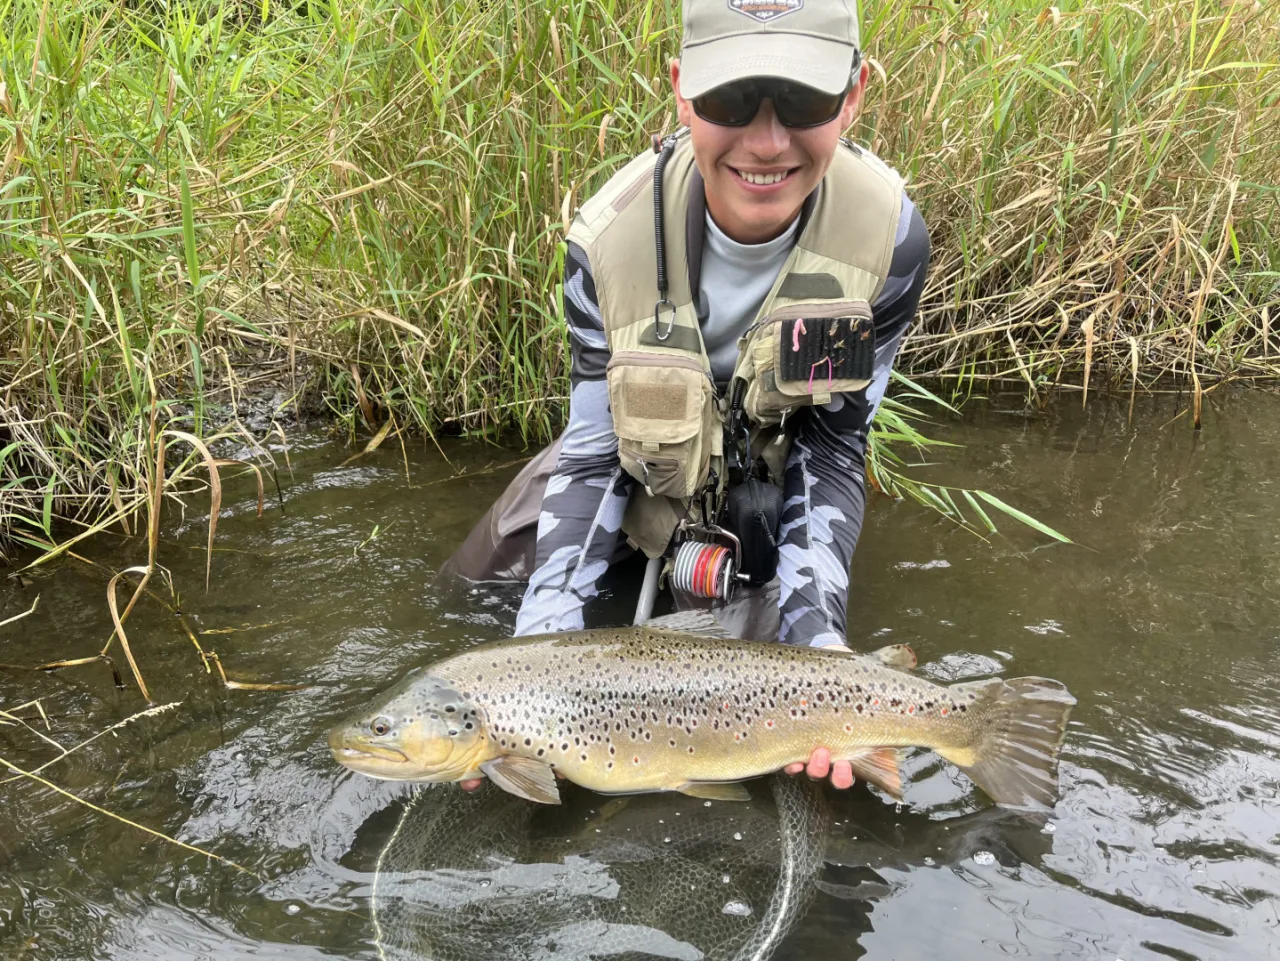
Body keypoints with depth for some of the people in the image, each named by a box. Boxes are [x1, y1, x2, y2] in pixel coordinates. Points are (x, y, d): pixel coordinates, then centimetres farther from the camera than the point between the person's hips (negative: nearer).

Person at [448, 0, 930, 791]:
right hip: (645, 473, 1)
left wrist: (815, 635, -37)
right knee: (480, 593, 2)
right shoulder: (611, 237, -30)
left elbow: (832, 445, -22)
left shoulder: (890, 235, -29)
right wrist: (543, 642, -36)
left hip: (777, 475, 0)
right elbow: (594, 447, -23)